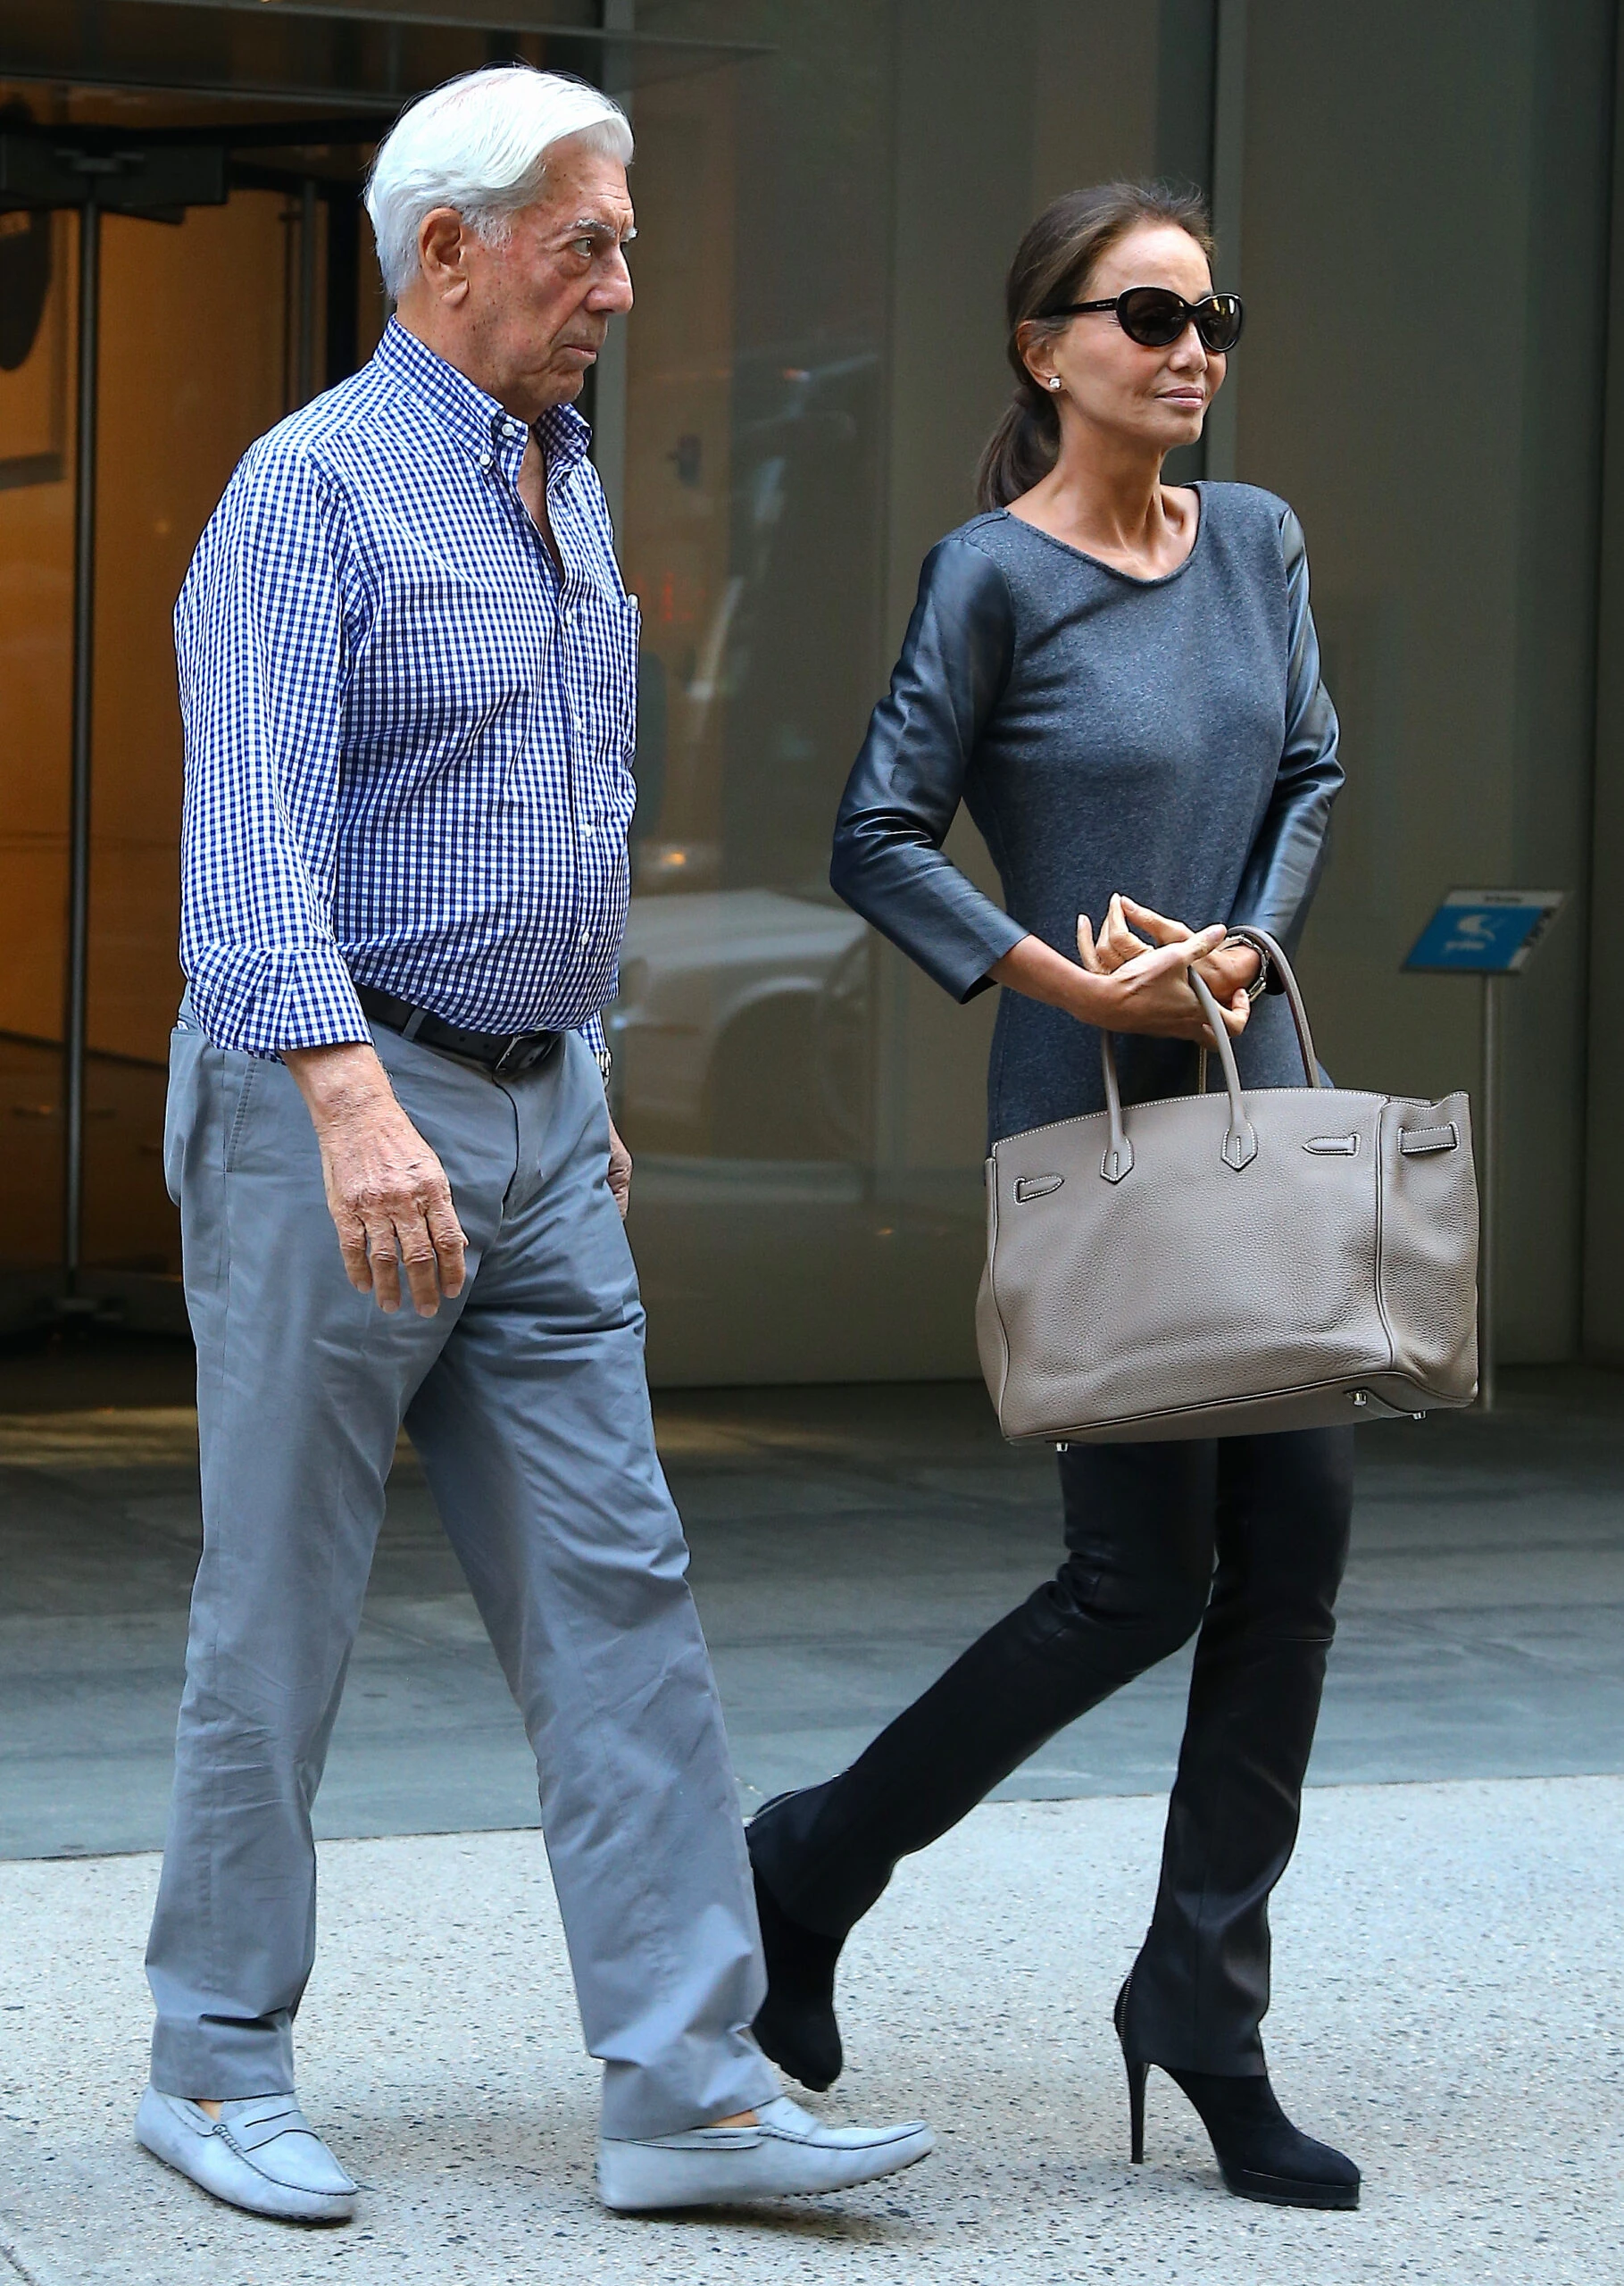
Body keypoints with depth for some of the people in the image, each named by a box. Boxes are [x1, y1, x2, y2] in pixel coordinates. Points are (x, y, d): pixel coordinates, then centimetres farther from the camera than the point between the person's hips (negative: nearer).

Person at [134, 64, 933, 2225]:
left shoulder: (567, 491, 15)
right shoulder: (314, 489, -13)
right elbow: (255, 830, -25)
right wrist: (354, 1102, -37)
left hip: (537, 1118, 8)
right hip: (334, 1108, -8)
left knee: (615, 1592, 2)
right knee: (283, 1607, 2)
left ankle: (687, 2087, 2)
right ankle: (219, 2067, 15)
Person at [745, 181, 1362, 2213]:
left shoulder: (1257, 542, 9)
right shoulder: (995, 573, -9)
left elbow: (1311, 780, 10)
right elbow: (878, 841, -10)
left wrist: (1237, 948, -7)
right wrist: (1069, 982, -17)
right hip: (1089, 1120, -6)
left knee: (1296, 1542, 2)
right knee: (1142, 1578, -4)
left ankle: (1205, 2002, 12)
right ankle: (813, 1866, 16)